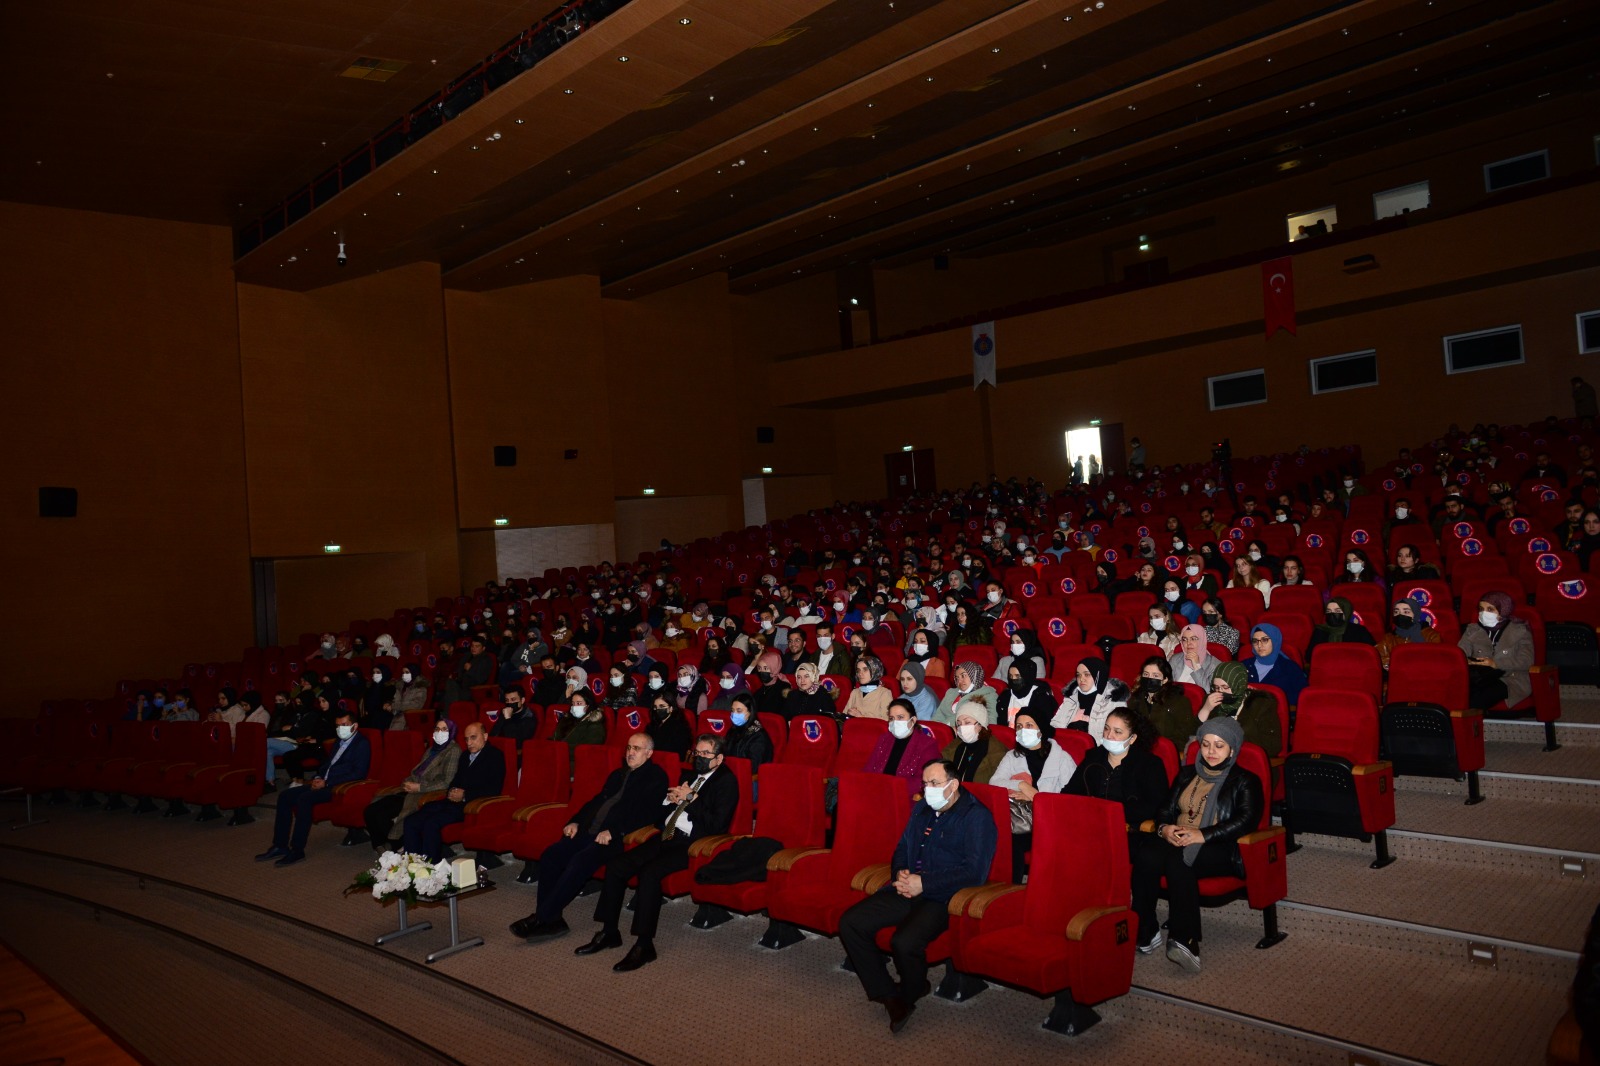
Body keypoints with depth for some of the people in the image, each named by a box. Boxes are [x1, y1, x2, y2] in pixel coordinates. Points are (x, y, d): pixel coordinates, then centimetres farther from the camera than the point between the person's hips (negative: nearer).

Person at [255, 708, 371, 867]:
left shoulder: (362, 744, -5)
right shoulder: (338, 744, 23)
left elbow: (359, 774, -15)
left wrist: (327, 783, -17)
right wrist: (317, 779, 3)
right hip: (324, 783, 9)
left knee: (304, 799, -29)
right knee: (285, 797, -4)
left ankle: (297, 851, -25)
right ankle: (279, 846, -2)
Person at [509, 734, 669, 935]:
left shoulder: (656, 777, 1)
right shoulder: (618, 774, 25)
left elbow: (644, 813, -12)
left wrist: (612, 831, -20)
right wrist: (576, 822, 8)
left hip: (616, 837, -8)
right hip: (591, 831, 8)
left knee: (580, 861, -30)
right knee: (550, 855, -13)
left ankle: (541, 918, -22)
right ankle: (551, 919, -10)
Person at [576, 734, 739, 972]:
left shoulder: (726, 781, -1)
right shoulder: (689, 776, 22)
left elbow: (716, 825, -15)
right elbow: (659, 819, 24)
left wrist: (691, 799, -10)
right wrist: (670, 798, 3)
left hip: (692, 843, -8)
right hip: (666, 837, 8)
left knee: (649, 872, -31)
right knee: (615, 866, -9)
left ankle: (644, 945, -21)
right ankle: (609, 933, 4)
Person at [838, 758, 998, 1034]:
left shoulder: (977, 817, -6)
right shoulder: (922, 809, 17)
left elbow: (974, 873, -15)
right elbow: (902, 849, 26)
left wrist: (924, 884, -16)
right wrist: (900, 873, 2)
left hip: (943, 898, -7)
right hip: (908, 890, 7)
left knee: (905, 942, -32)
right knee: (851, 922, -12)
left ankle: (909, 995, 2)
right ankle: (890, 997, -4)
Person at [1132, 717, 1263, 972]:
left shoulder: (1245, 781, 10)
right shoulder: (1187, 774, 26)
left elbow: (1247, 820, -7)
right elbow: (1167, 810, 19)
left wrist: (1203, 835, -19)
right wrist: (1164, 828, -7)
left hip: (1220, 850, -4)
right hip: (1178, 842, 4)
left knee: (1179, 861, -39)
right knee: (1146, 855, -32)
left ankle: (1185, 941, -41)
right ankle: (1144, 934, -26)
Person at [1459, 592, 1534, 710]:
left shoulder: (1519, 630, 12)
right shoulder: (1472, 629, 22)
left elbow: (1526, 660, -2)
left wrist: (1496, 664, -17)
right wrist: (1466, 661, -19)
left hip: (1510, 680, -3)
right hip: (1480, 677, 3)